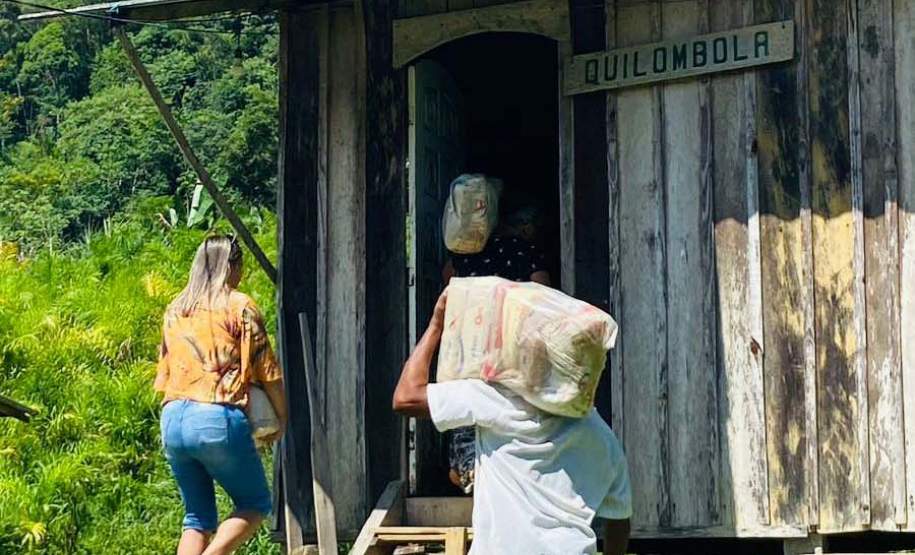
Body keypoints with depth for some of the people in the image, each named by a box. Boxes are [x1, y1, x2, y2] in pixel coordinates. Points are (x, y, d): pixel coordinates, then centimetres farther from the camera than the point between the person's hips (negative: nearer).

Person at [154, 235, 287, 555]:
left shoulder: (175, 310, 16)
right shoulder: (240, 306, 0)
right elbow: (265, 368, -2)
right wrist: (282, 416, 10)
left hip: (173, 420, 6)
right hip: (219, 418, -6)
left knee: (198, 517, 14)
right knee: (255, 504, 8)